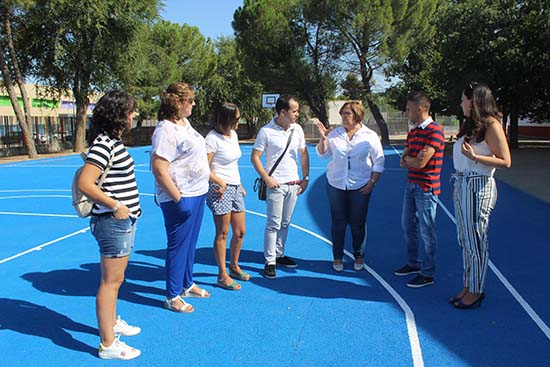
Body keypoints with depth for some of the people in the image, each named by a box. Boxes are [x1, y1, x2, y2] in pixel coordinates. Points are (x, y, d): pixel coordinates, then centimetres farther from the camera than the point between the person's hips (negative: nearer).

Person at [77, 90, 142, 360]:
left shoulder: (113, 142, 11)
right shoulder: (104, 144, -19)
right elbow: (84, 183, -26)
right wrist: (116, 206, -20)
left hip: (123, 220, 10)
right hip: (113, 222, -10)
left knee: (116, 279, 23)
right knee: (110, 282, 0)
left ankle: (111, 322, 42)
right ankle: (108, 344, 12)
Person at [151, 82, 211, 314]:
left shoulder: (185, 123, 11)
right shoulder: (166, 129, -19)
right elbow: (159, 169, -24)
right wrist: (178, 199, -22)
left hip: (197, 193, 9)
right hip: (181, 198, -9)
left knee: (190, 243, 20)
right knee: (178, 246, 2)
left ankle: (187, 285, 36)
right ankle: (172, 297, 16)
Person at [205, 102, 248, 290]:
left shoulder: (233, 134, 12)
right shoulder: (213, 138, -13)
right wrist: (220, 182, -18)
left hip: (234, 188, 8)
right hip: (221, 189, -8)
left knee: (240, 231, 12)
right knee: (222, 233, 0)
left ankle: (234, 266, 33)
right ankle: (222, 275, 13)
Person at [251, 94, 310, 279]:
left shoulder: (297, 129, 5)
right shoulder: (266, 131, -10)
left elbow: (304, 154, 14)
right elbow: (255, 157, -7)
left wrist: (305, 178, 9)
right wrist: (267, 178, -13)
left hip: (293, 184, 5)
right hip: (276, 185, -5)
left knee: (285, 224, 13)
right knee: (273, 224, -2)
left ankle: (279, 255, 27)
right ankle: (270, 262, 7)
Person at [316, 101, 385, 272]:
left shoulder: (370, 136, -3)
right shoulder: (335, 134, 1)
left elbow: (379, 162, 2)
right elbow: (323, 154, 9)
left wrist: (372, 182, -5)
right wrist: (323, 138, -8)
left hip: (360, 187, -1)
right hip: (336, 185, 1)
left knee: (358, 223, 7)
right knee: (338, 222, 7)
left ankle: (359, 256, 26)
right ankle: (338, 257, 21)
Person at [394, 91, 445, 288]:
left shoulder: (435, 131, -17)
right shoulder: (412, 132, 12)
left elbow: (420, 163, -22)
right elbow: (403, 159, 11)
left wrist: (407, 159, -3)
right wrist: (410, 158, -11)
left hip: (426, 188, -9)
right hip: (411, 185, 9)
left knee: (426, 232, 1)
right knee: (408, 226, 18)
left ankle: (427, 273, 13)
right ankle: (413, 264, 34)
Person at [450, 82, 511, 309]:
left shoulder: (491, 125, -11)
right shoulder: (470, 125, 14)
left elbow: (505, 162, -15)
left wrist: (474, 156, -24)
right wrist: (457, 187, 16)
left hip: (479, 187, -9)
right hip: (463, 185, 9)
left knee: (475, 240, 1)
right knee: (465, 239, 14)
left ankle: (476, 291, 14)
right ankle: (468, 286, 27)